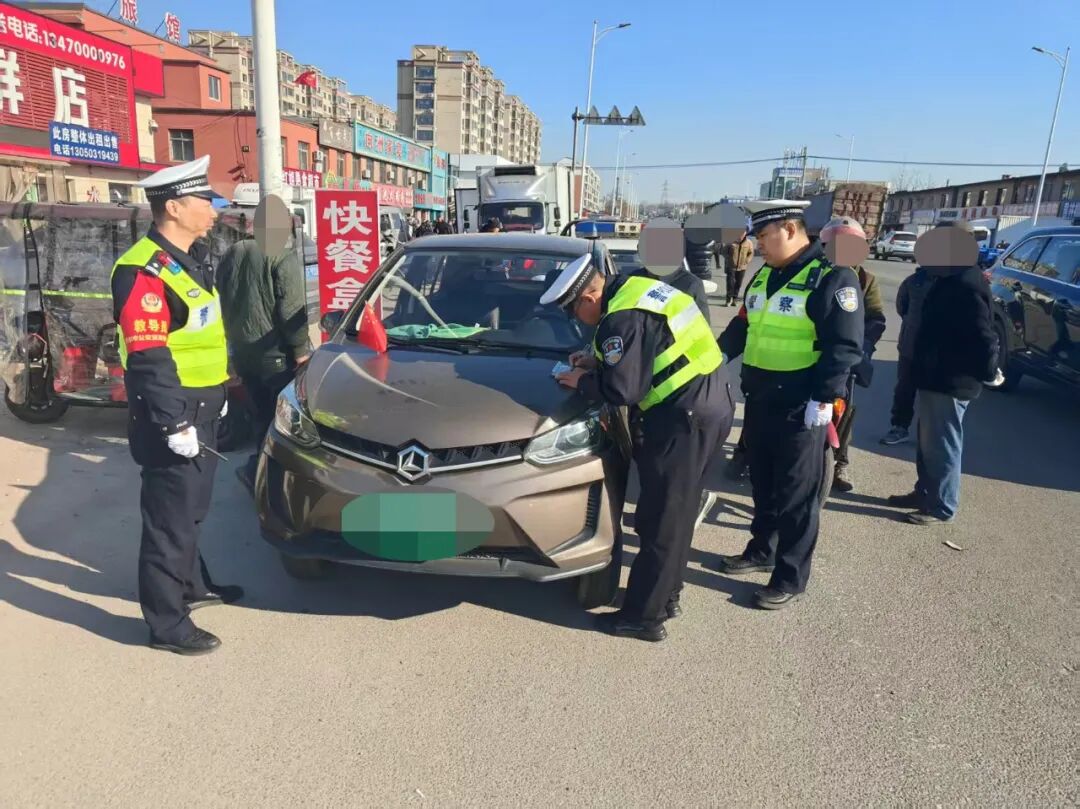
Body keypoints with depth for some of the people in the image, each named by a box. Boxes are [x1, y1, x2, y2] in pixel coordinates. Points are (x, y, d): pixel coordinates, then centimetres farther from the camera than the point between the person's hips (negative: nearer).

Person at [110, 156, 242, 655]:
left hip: (201, 411, 10)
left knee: (190, 510, 23)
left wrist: (216, 397, 23)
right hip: (172, 418, -10)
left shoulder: (186, 263, 13)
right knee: (169, 520, 0)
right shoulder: (144, 271, -19)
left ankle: (192, 585, 41)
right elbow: (148, 358, -24)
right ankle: (167, 624, 13)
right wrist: (174, 424, -26)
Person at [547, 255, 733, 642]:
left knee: (661, 520, 0)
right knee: (677, 512, 19)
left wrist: (582, 382, -1)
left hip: (684, 418, -10)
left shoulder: (623, 318, -18)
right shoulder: (638, 289, 12)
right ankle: (667, 596, 34)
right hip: (711, 403, 10)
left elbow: (621, 390, -19)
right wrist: (598, 360, 17)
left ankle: (643, 617, 12)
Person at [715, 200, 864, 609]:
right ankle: (762, 551, 36)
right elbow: (741, 327, 22)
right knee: (763, 484, 19)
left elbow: (845, 346, -16)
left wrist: (823, 398, -20)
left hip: (800, 408, -7)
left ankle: (791, 578, 15)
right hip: (759, 400, 7)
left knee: (796, 495, 3)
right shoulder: (763, 276, 12)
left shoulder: (832, 277, -12)